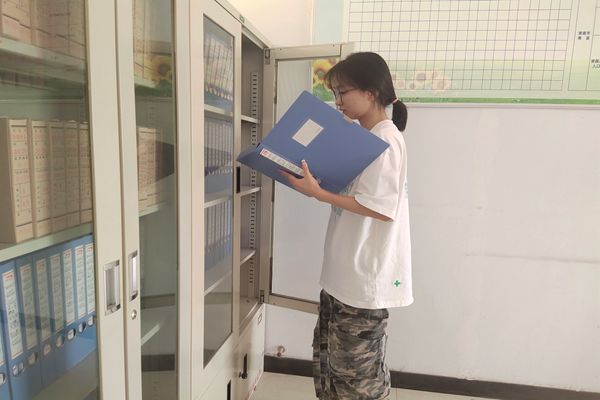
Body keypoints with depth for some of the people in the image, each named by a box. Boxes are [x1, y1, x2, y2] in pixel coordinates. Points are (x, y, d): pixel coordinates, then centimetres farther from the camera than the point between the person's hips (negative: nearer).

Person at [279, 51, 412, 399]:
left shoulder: (385, 140, -17)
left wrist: (318, 193, -24)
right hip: (346, 272, 9)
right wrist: (317, 178, 3)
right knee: (330, 356, 21)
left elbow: (381, 209, -23)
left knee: (359, 366, 9)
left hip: (366, 277, -9)